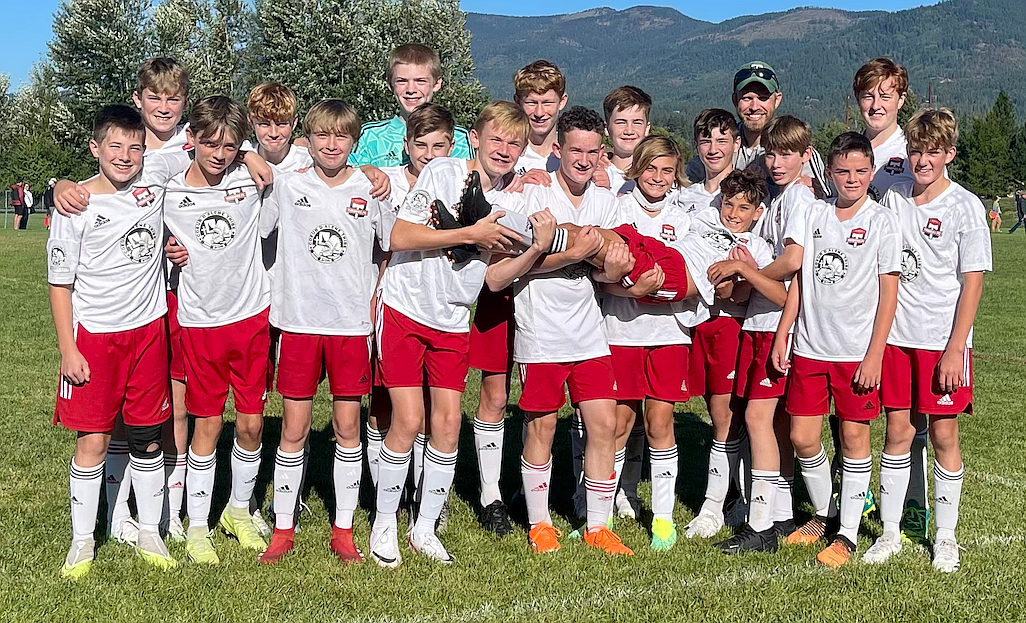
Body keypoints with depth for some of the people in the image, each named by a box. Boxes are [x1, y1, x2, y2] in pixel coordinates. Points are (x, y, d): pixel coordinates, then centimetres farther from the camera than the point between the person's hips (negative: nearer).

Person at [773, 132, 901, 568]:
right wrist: (781, 335, 5)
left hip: (857, 351, -3)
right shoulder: (814, 214, 8)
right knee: (802, 437, 5)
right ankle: (822, 515, 28)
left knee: (854, 436, 2)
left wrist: (874, 355, -10)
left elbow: (889, 292, -5)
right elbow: (797, 279, 11)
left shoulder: (882, 222, -2)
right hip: (810, 347, 4)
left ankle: (847, 534, 13)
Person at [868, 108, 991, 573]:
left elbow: (972, 283, -7)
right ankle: (889, 532, 16)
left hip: (943, 339, -3)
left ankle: (946, 538, 16)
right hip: (896, 335, 3)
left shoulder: (965, 207, -6)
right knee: (897, 430, 7)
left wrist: (955, 349, -12)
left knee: (944, 434, 3)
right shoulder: (893, 199, 6)